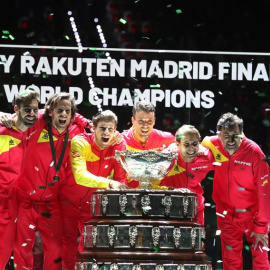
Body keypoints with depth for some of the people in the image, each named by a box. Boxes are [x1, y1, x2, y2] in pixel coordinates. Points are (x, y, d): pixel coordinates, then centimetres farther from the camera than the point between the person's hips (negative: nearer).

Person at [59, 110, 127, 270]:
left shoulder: (118, 147, -11)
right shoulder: (80, 142, -23)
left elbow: (121, 177, -6)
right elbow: (80, 175, -36)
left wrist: (121, 185, -30)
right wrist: (108, 183, -47)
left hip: (92, 203, 3)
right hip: (70, 200, -3)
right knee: (69, 241, 2)